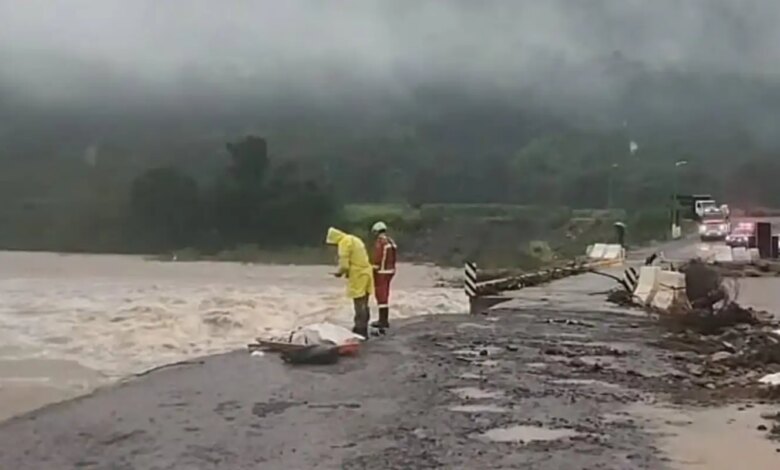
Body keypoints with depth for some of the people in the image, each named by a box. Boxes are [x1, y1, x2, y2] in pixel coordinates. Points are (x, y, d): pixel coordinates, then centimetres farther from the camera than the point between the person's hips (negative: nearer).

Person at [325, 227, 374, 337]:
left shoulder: (344, 242, -12)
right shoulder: (354, 239, 18)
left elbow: (344, 264, -18)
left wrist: (339, 273, 0)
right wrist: (348, 272, 16)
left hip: (358, 276, -10)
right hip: (365, 273, 10)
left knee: (359, 305, -5)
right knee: (363, 305, 15)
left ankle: (361, 330, -2)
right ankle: (362, 329, 23)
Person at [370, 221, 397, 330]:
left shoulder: (379, 241, -16)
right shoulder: (391, 241, 12)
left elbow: (376, 258, -20)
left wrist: (373, 271, -13)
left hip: (381, 272, -9)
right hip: (390, 271, 9)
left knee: (381, 296, -5)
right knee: (385, 295, 14)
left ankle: (382, 321, -5)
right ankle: (385, 320, 18)